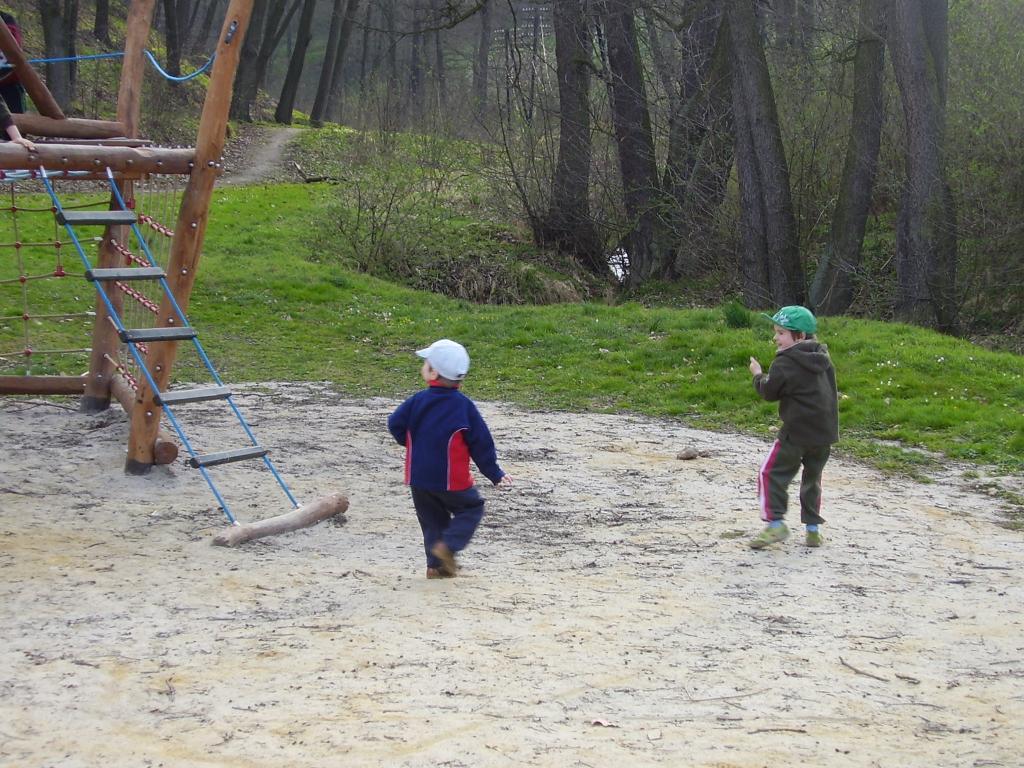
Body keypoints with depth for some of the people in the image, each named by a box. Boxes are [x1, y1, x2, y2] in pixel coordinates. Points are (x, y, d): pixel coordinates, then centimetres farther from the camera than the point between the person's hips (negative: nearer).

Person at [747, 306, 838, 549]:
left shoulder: (786, 363, -13)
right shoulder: (823, 357, 10)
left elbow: (769, 392, -8)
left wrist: (758, 375, 9)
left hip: (797, 432, -7)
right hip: (826, 431, 7)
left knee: (772, 473, 0)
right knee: (812, 478, 18)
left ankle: (775, 522, -9)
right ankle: (813, 529, 18)